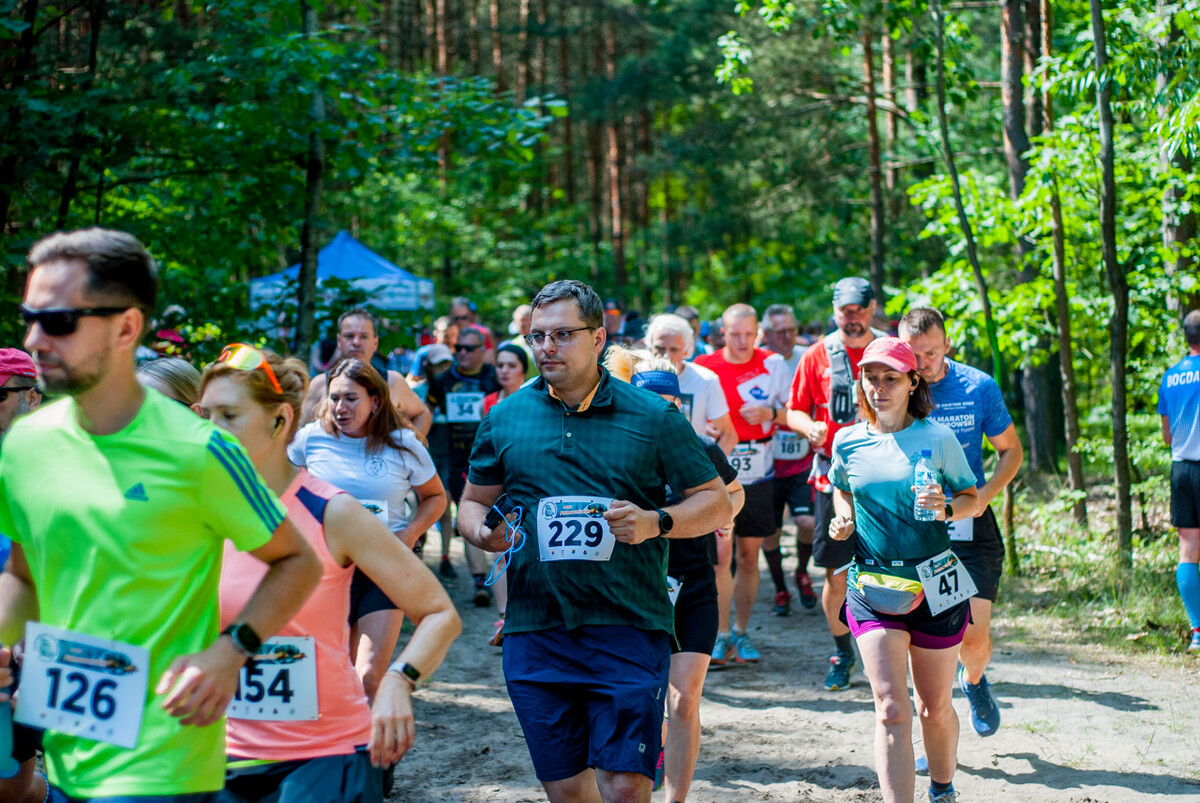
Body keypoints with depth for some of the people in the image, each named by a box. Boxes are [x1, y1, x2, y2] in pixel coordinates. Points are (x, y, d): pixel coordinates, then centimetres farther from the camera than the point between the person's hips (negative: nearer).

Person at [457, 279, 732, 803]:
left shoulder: (652, 418, 1)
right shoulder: (505, 418, 8)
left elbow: (716, 503, 5)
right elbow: (473, 503, 17)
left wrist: (655, 522, -14)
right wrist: (483, 532, -7)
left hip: (628, 628, -3)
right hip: (535, 636, 3)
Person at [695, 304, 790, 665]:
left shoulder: (773, 364, 1)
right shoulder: (703, 367, 0)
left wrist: (771, 413, -12)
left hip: (758, 474, 1)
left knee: (749, 556, 7)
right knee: (719, 556, -8)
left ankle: (741, 633, 17)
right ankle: (721, 636, -1)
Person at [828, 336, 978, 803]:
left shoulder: (937, 439, -4)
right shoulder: (848, 443, 3)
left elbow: (972, 499, 5)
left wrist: (946, 509, -16)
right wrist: (844, 520, 2)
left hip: (934, 584, -1)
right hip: (873, 588, 1)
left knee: (934, 707, 12)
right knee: (891, 708, -11)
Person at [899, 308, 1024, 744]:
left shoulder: (979, 388, -4)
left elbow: (1011, 450, 8)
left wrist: (985, 494, -9)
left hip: (970, 527, 0)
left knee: (974, 635, -6)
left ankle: (973, 680, 30)